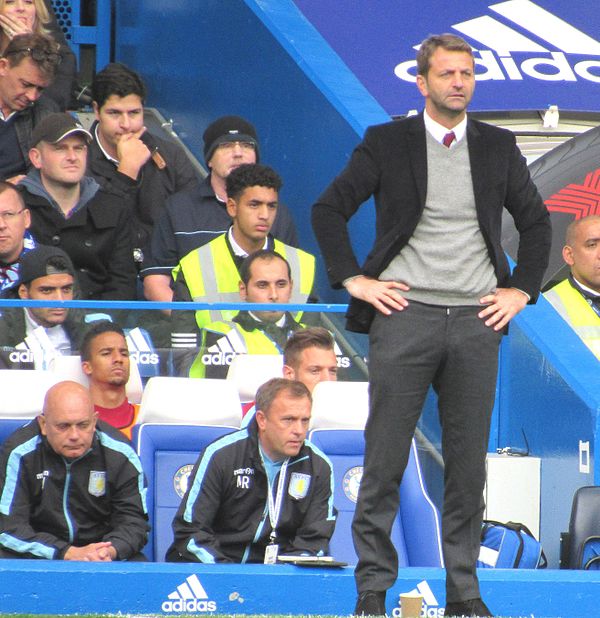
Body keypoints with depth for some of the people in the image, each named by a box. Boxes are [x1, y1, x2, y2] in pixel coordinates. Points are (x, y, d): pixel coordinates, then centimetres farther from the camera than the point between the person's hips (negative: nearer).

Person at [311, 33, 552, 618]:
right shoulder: (386, 143, 3)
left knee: (467, 463, 4)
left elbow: (535, 221, 19)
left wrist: (521, 289, 9)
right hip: (405, 313, -2)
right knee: (384, 460, -3)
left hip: (477, 321, 2)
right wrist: (353, 279, -2)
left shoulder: (498, 147, 11)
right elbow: (328, 209, 4)